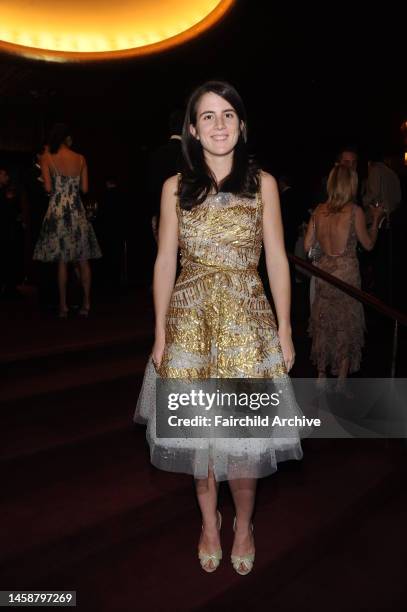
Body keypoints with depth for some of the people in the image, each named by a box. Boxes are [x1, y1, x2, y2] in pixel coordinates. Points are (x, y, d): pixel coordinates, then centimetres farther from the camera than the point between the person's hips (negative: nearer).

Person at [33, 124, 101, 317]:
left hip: (57, 211, -1)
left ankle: (63, 305, 5)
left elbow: (48, 188, -8)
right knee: (82, 259, 6)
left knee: (62, 260, 3)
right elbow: (85, 188, 3)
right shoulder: (81, 159, 4)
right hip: (77, 211, 2)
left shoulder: (46, 159, -2)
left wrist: (58, 189, 14)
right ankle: (86, 303, 7)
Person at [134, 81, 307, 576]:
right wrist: (160, 332, 1)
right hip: (191, 320, 1)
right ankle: (209, 522, 33)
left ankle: (243, 525, 30)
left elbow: (277, 260, 2)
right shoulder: (176, 187, 3)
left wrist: (284, 329, 0)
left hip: (246, 319, -1)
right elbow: (165, 262, 3)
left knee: (243, 430, 3)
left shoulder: (262, 184, 2)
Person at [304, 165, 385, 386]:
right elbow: (368, 244, -2)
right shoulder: (355, 211, -12)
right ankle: (341, 380, 16)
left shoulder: (319, 210, -1)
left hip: (323, 271, 4)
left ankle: (321, 375, 25)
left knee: (322, 323, 15)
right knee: (346, 326, 10)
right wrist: (376, 219, 11)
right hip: (347, 272, -4)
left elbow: (307, 245, 1)